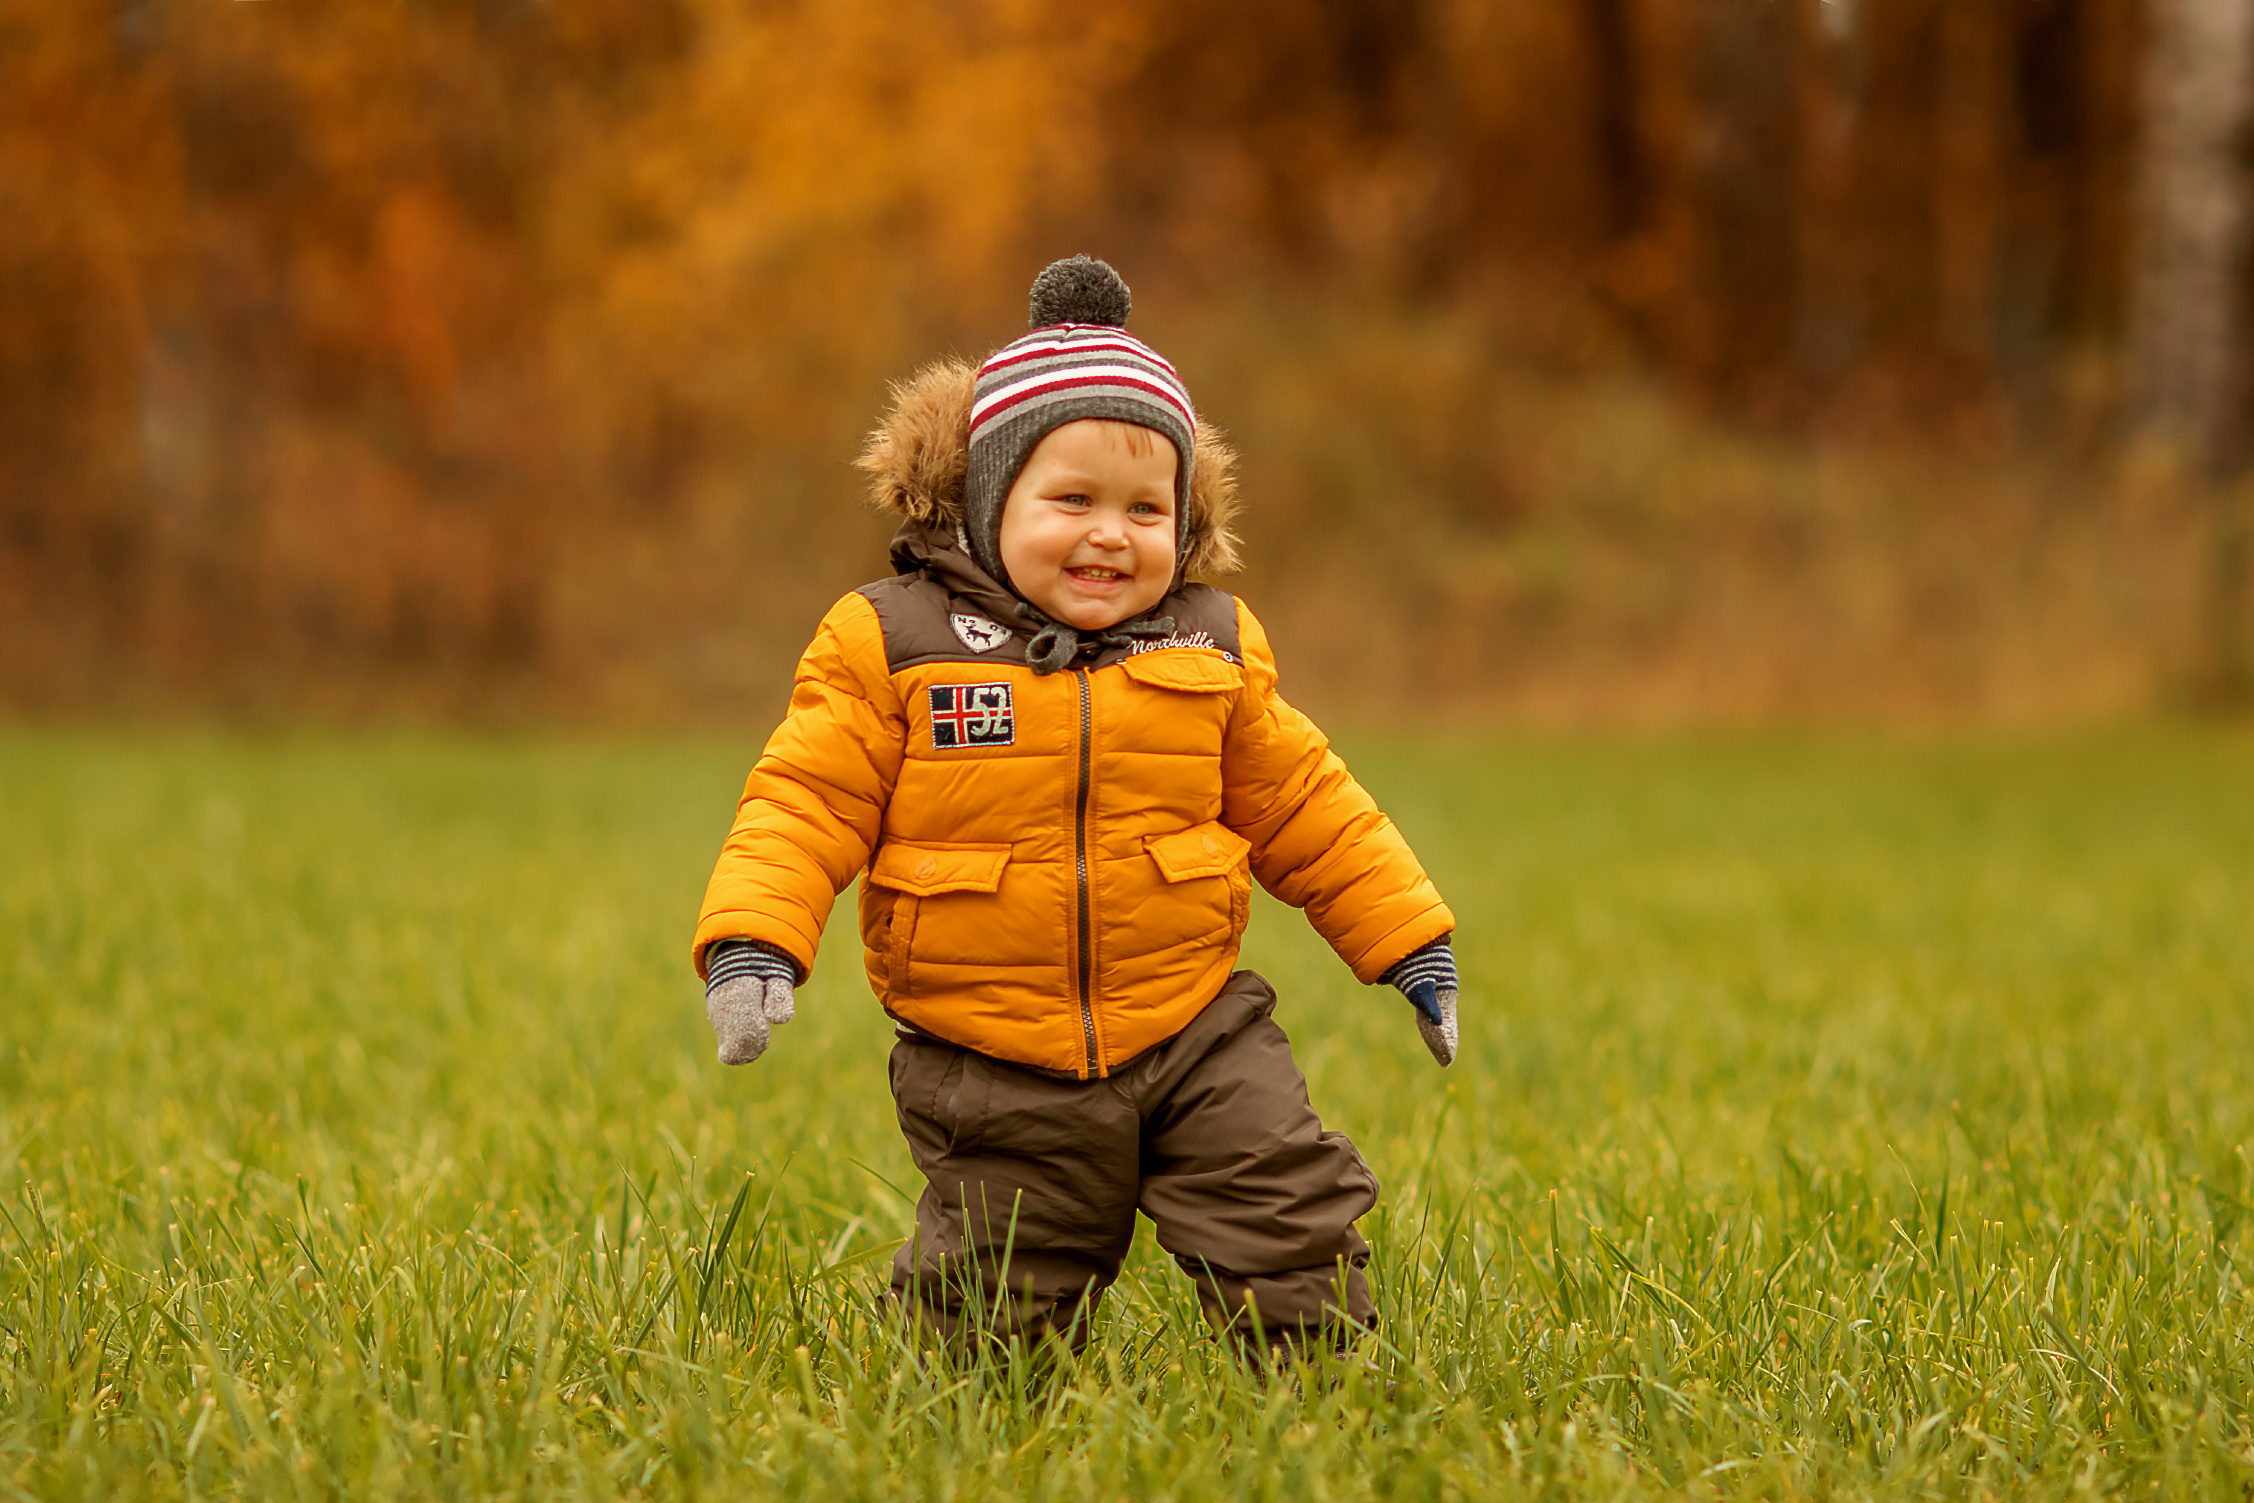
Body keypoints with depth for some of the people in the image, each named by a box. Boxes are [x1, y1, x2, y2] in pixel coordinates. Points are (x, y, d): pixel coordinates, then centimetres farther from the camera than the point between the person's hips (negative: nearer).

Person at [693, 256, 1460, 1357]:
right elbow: (805, 803, -7)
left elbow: (1301, 809, 14)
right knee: (998, 1317, 7)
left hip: (1194, 1035, 2)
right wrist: (751, 942, -21)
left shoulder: (1212, 654, 4)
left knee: (1295, 1251, -2)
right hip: (991, 1073, -2)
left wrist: (1410, 943, 16)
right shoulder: (891, 646, -5)